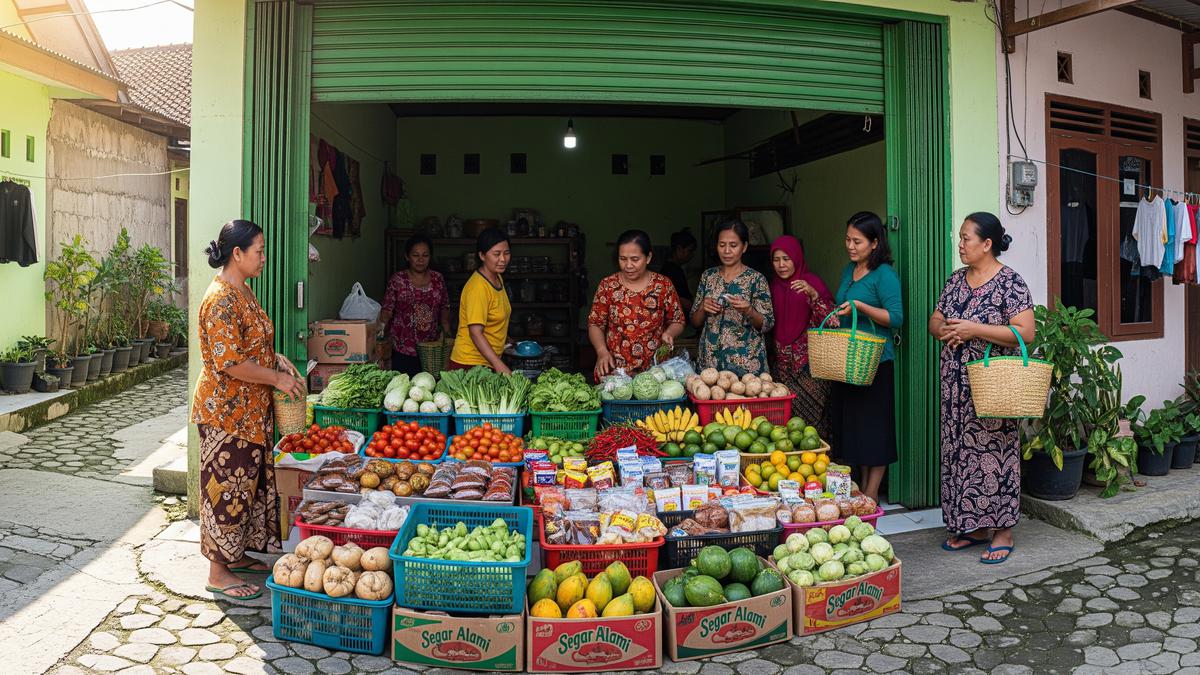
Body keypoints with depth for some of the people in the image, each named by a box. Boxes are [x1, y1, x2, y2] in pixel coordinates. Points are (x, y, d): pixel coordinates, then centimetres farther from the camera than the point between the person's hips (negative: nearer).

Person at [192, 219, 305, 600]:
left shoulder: (242, 292, 11)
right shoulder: (221, 299, -21)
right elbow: (229, 361, -25)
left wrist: (276, 358, 8)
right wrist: (277, 378, -17)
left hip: (249, 410, 10)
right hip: (225, 411, -10)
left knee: (247, 483, 17)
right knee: (226, 487, 0)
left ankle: (235, 555, 31)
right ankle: (218, 573, 12)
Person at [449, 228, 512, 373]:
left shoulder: (498, 278, 8)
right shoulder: (478, 286, -20)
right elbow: (475, 333, -25)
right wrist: (500, 366, -31)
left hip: (489, 363, 9)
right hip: (470, 364, -9)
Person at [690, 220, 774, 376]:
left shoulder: (756, 279, -5)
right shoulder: (708, 276, 5)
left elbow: (767, 325, -5)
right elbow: (695, 322, 9)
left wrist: (748, 311, -23)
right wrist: (702, 308, -11)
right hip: (710, 360, 3)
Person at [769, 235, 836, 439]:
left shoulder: (812, 282, -5)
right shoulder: (774, 285, 11)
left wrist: (813, 295, -26)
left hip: (809, 359, -5)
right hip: (783, 360, 5)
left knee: (811, 411, -5)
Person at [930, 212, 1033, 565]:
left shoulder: (1009, 282, -9)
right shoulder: (956, 280, 11)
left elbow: (1025, 332, -17)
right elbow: (934, 322, 16)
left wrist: (973, 329, -20)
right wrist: (947, 331, -8)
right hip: (956, 384, 7)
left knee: (994, 451, -2)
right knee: (960, 451, 10)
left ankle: (1003, 532, 10)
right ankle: (971, 526, 22)